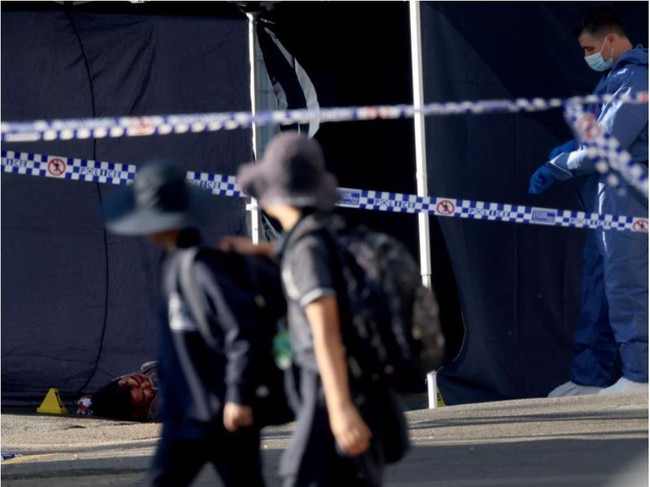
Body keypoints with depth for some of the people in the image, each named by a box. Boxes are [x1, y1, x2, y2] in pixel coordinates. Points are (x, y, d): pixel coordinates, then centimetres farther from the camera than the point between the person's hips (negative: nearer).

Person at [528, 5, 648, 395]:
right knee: (598, 282, 11)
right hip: (609, 200, 10)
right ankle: (592, 377, 15)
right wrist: (574, 146, 5)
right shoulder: (615, 76, 17)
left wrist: (556, 170, -9)